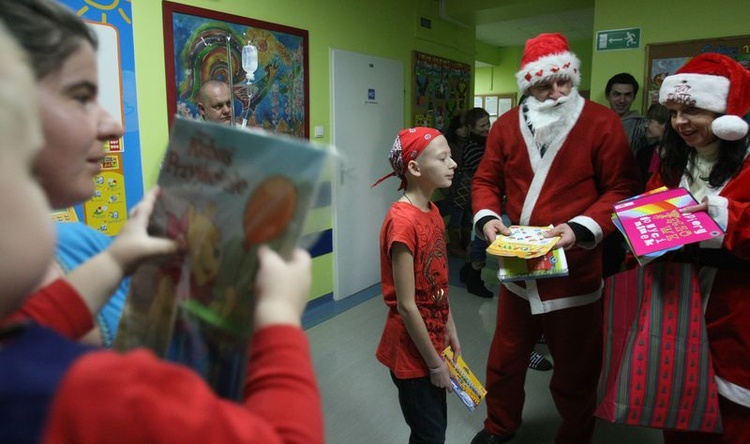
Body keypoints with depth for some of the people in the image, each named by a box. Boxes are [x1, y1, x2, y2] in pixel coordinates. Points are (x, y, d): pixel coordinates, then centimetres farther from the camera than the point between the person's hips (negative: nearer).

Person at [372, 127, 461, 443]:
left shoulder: (433, 212, 2)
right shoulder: (402, 221, -25)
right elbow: (406, 306, -23)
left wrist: (450, 330, 12)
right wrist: (435, 363, -15)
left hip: (434, 341, 8)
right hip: (412, 351, -8)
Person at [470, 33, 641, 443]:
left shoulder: (602, 123, -7)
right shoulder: (506, 125, 4)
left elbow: (622, 189, -8)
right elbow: (486, 180, 8)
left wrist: (583, 228, -23)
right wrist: (487, 218, -12)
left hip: (575, 270, -3)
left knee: (574, 370, 13)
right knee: (504, 360, 18)